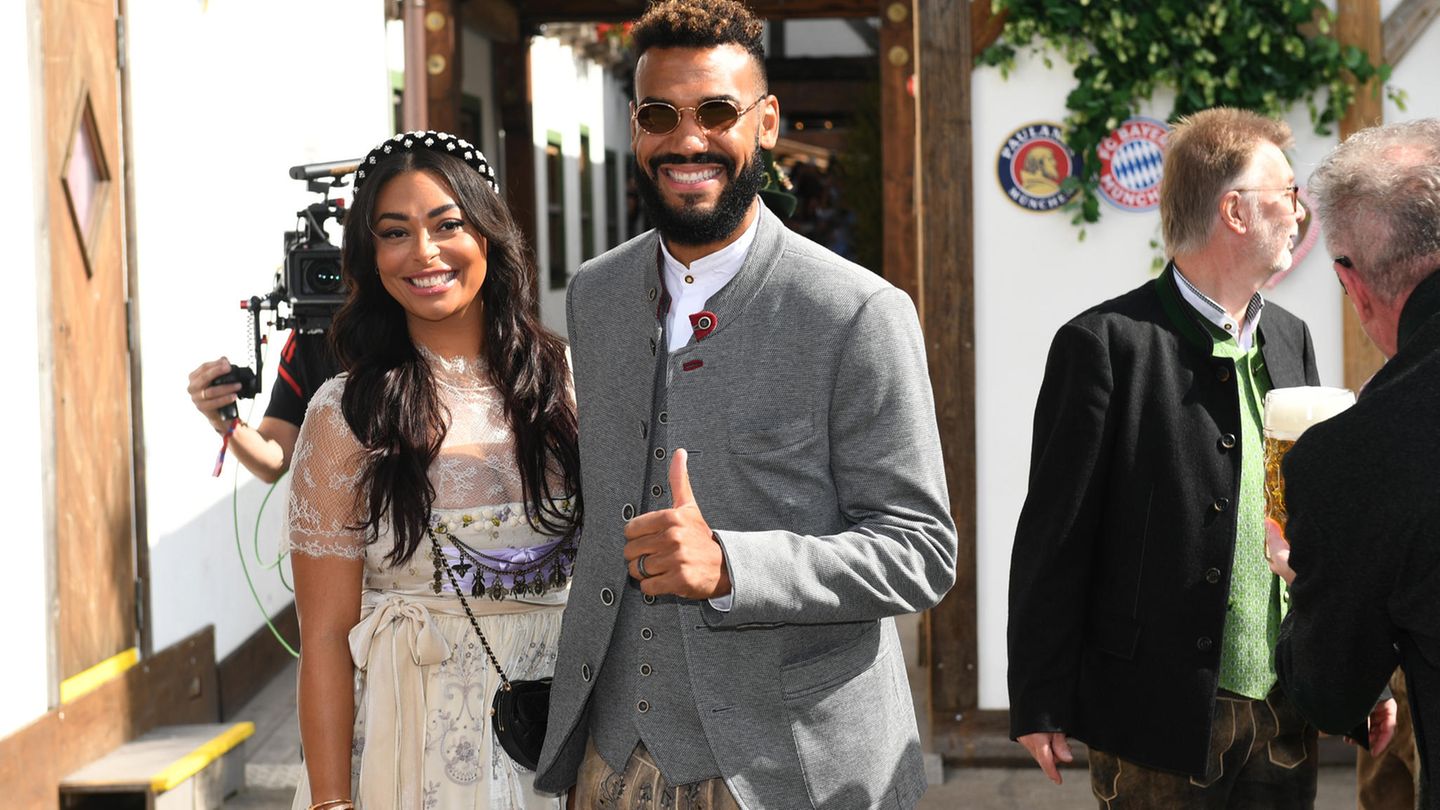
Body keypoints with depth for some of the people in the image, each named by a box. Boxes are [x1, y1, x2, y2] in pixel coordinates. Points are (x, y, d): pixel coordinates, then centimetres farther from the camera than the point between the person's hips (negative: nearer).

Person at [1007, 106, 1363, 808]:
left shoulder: (1291, 339, 11)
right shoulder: (1104, 343, -11)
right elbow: (1054, 539, -10)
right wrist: (1039, 706, -10)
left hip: (1286, 717, 6)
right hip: (1162, 720, -6)